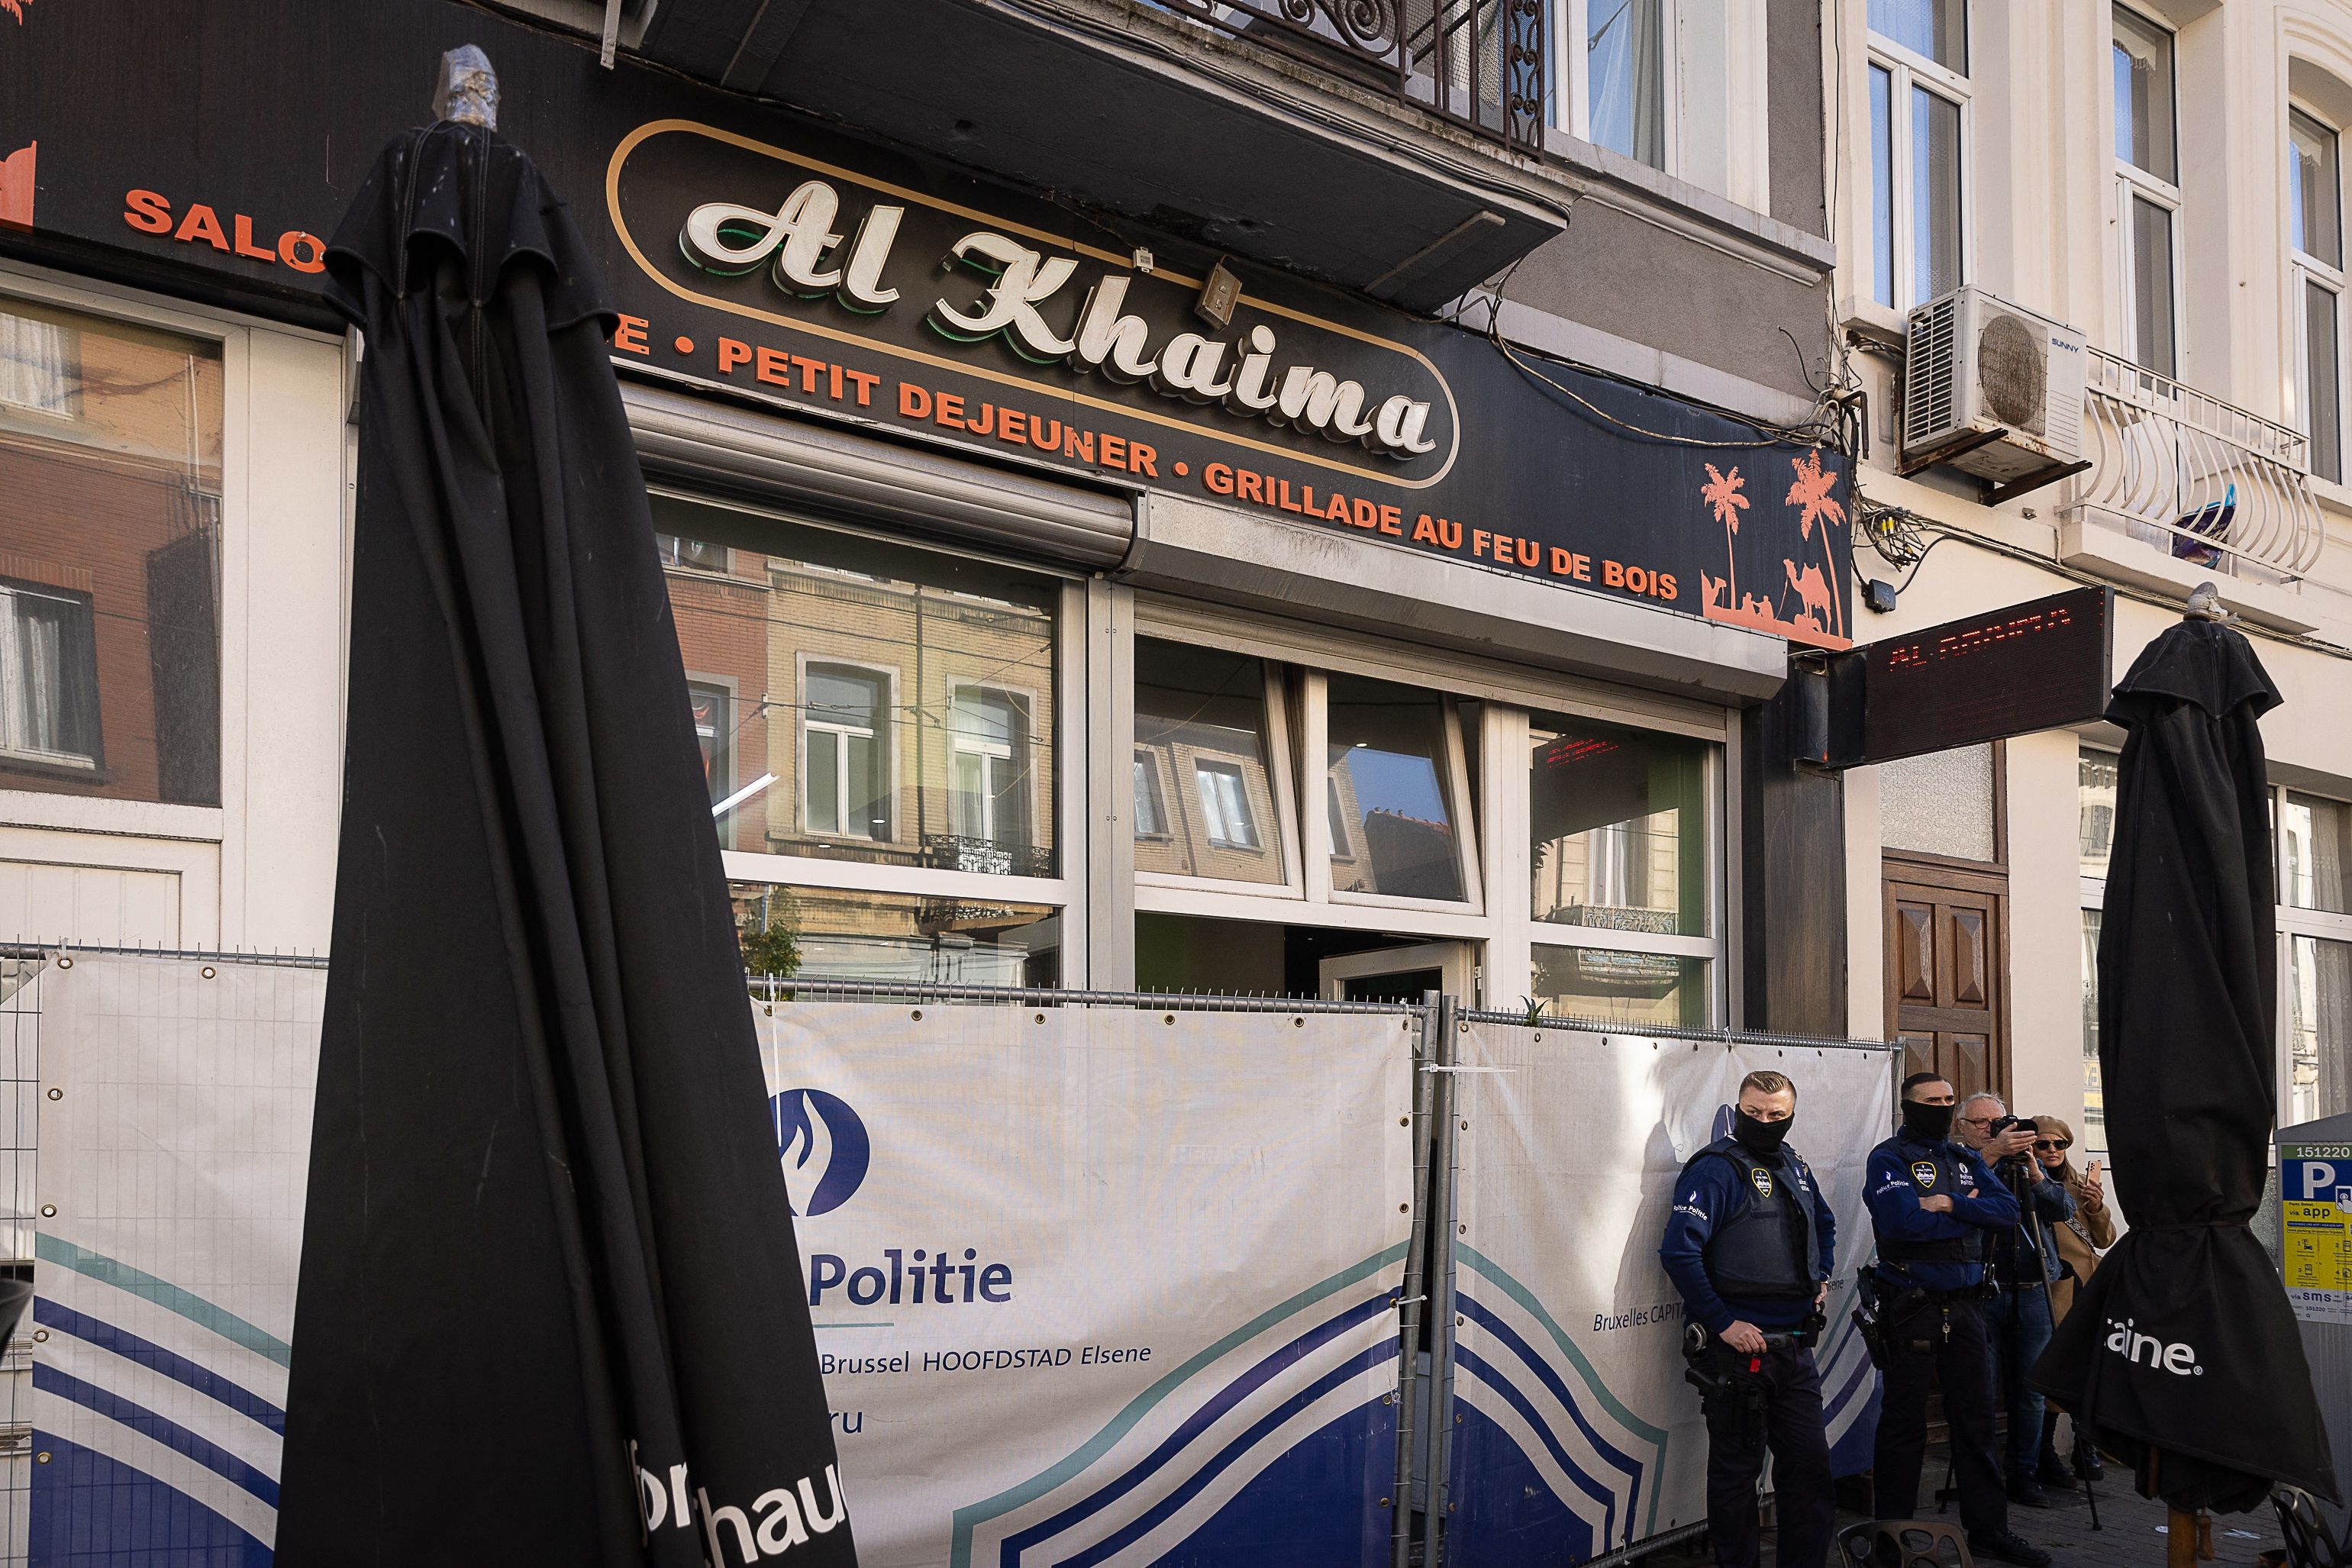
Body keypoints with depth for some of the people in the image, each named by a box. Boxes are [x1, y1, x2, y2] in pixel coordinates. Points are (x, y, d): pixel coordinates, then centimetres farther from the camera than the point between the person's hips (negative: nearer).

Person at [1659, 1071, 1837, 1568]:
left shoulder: (1795, 1168, 11)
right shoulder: (1716, 1169, -13)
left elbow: (1825, 1224, 33)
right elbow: (1678, 1252, -22)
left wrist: (1822, 1276, 17)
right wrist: (1722, 1322, -20)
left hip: (1796, 1350, 7)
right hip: (1741, 1346, -7)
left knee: (1810, 1466, 12)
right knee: (1736, 1472, 5)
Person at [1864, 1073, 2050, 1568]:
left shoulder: (1967, 1158, 13)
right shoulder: (1888, 1159, -7)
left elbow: (2007, 1211, -2)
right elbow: (1904, 1222, -22)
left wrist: (1950, 1204, -16)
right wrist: (1970, 1211, -9)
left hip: (1965, 1305, 6)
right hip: (1910, 1307, -5)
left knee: (1976, 1419, 11)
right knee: (1904, 1424, 3)